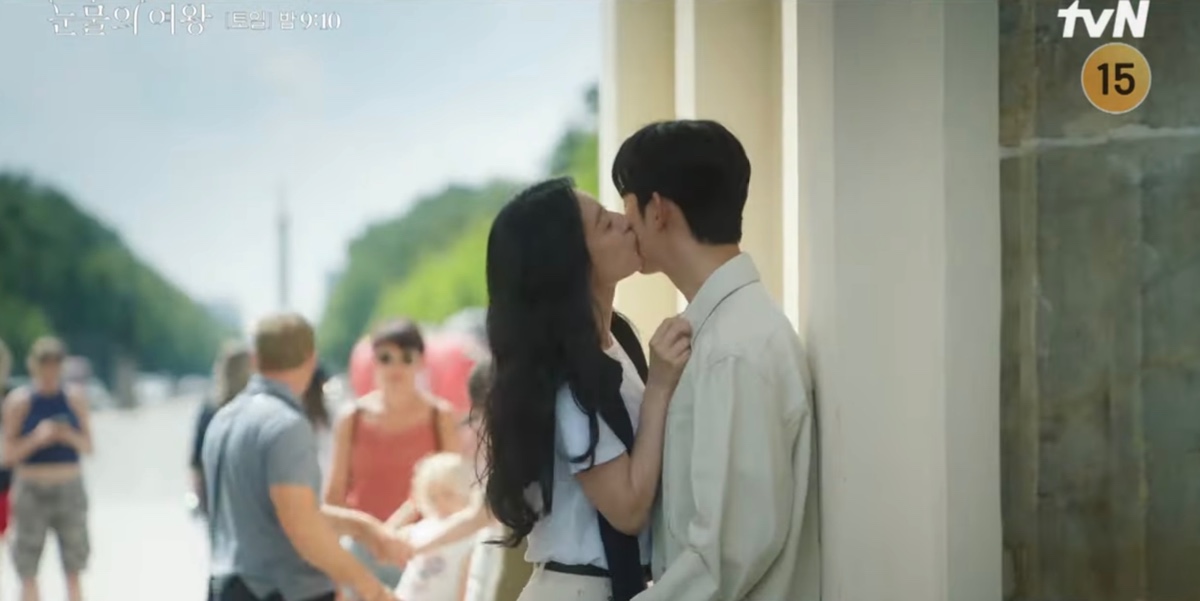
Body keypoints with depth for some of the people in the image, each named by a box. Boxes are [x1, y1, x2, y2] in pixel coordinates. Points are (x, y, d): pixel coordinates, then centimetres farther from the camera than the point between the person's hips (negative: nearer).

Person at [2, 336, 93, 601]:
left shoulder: (75, 398, 4)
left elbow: (88, 447, 8)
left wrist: (70, 437, -13)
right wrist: (36, 438, -19)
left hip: (69, 489, 2)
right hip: (31, 491, -2)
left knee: (73, 572, 2)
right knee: (28, 572, -3)